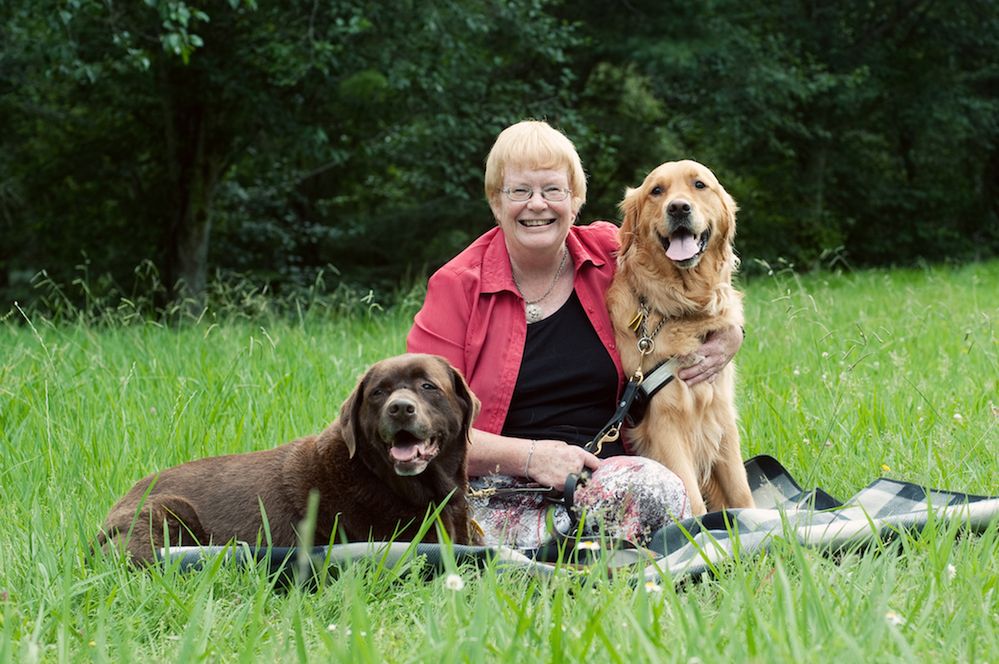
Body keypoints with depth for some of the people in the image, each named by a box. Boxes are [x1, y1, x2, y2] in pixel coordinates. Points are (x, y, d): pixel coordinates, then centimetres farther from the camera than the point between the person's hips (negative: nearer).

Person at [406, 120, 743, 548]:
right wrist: (528, 456, -16)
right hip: (498, 490, -3)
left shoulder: (612, 255, 8)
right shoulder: (457, 287, 1)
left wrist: (728, 336, 2)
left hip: (607, 474, 3)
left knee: (654, 488, -32)